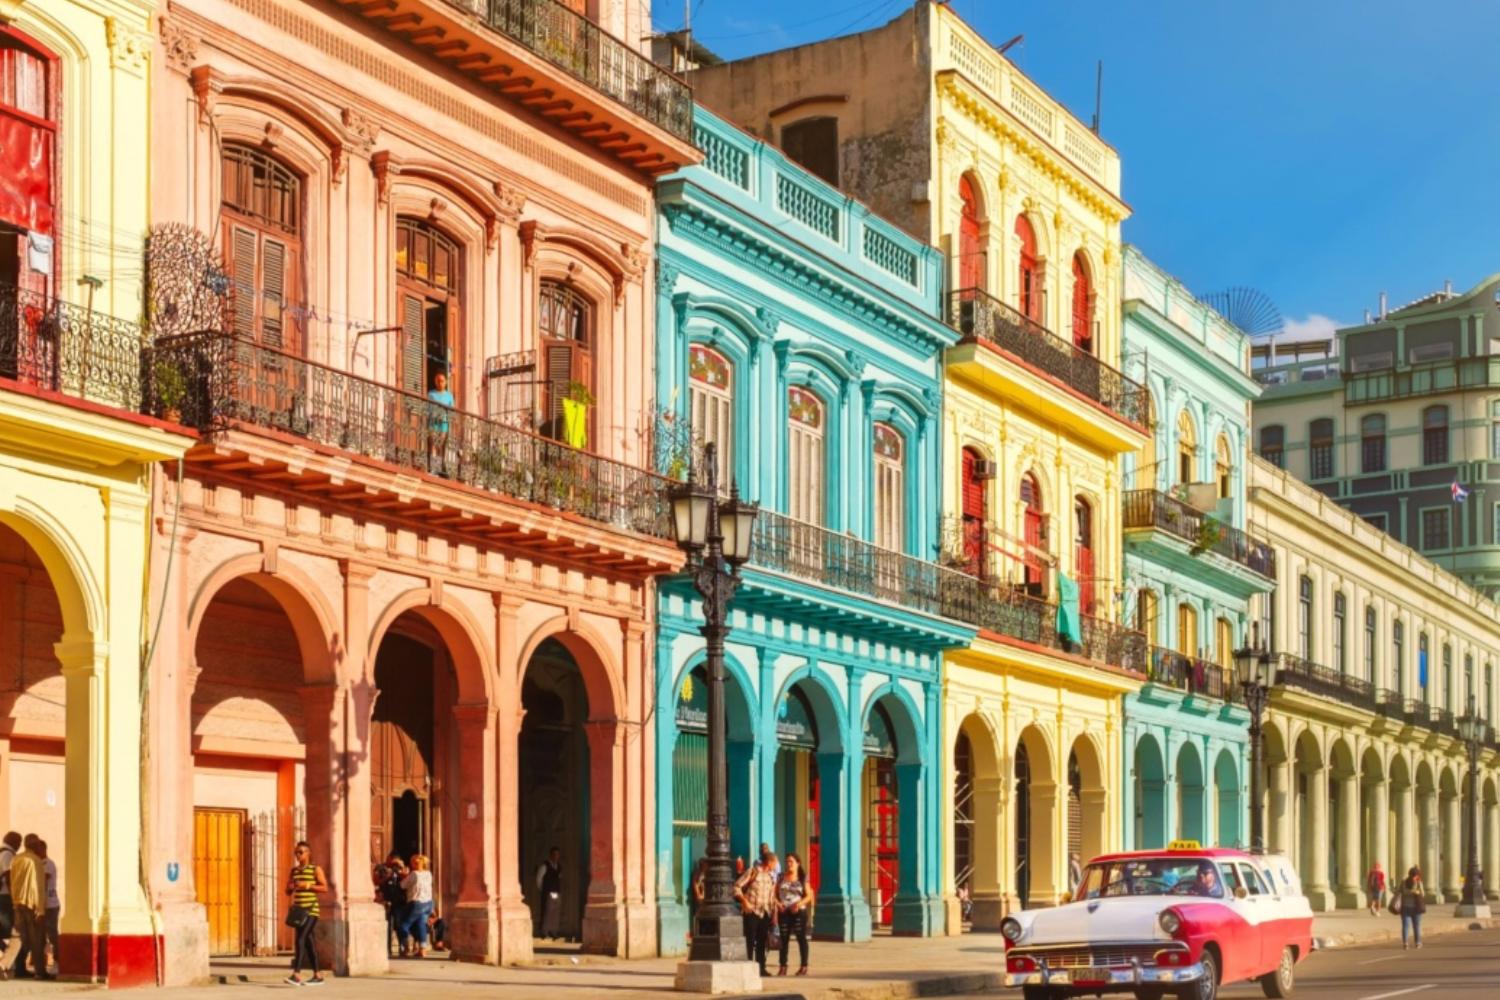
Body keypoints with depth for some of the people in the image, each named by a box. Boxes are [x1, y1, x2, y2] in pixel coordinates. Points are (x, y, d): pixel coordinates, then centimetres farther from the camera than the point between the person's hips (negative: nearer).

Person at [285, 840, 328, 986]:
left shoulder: (316, 869, -1)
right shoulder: (294, 870, 15)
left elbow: (325, 888, -7)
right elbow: (288, 891, 20)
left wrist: (307, 885, -17)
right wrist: (291, 887, -4)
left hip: (311, 910, -7)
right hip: (298, 910, 7)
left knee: (301, 939, -19)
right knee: (307, 942, 9)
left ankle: (296, 974, -26)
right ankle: (317, 976, 16)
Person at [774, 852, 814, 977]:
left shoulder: (803, 878, 2)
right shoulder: (781, 877, 9)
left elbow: (808, 896, 0)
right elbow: (775, 893, 9)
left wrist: (799, 904, -17)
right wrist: (778, 903, -10)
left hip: (798, 911, -2)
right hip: (784, 911, 3)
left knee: (801, 938, 0)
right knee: (784, 938, 4)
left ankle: (804, 966, 4)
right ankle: (783, 966, 7)